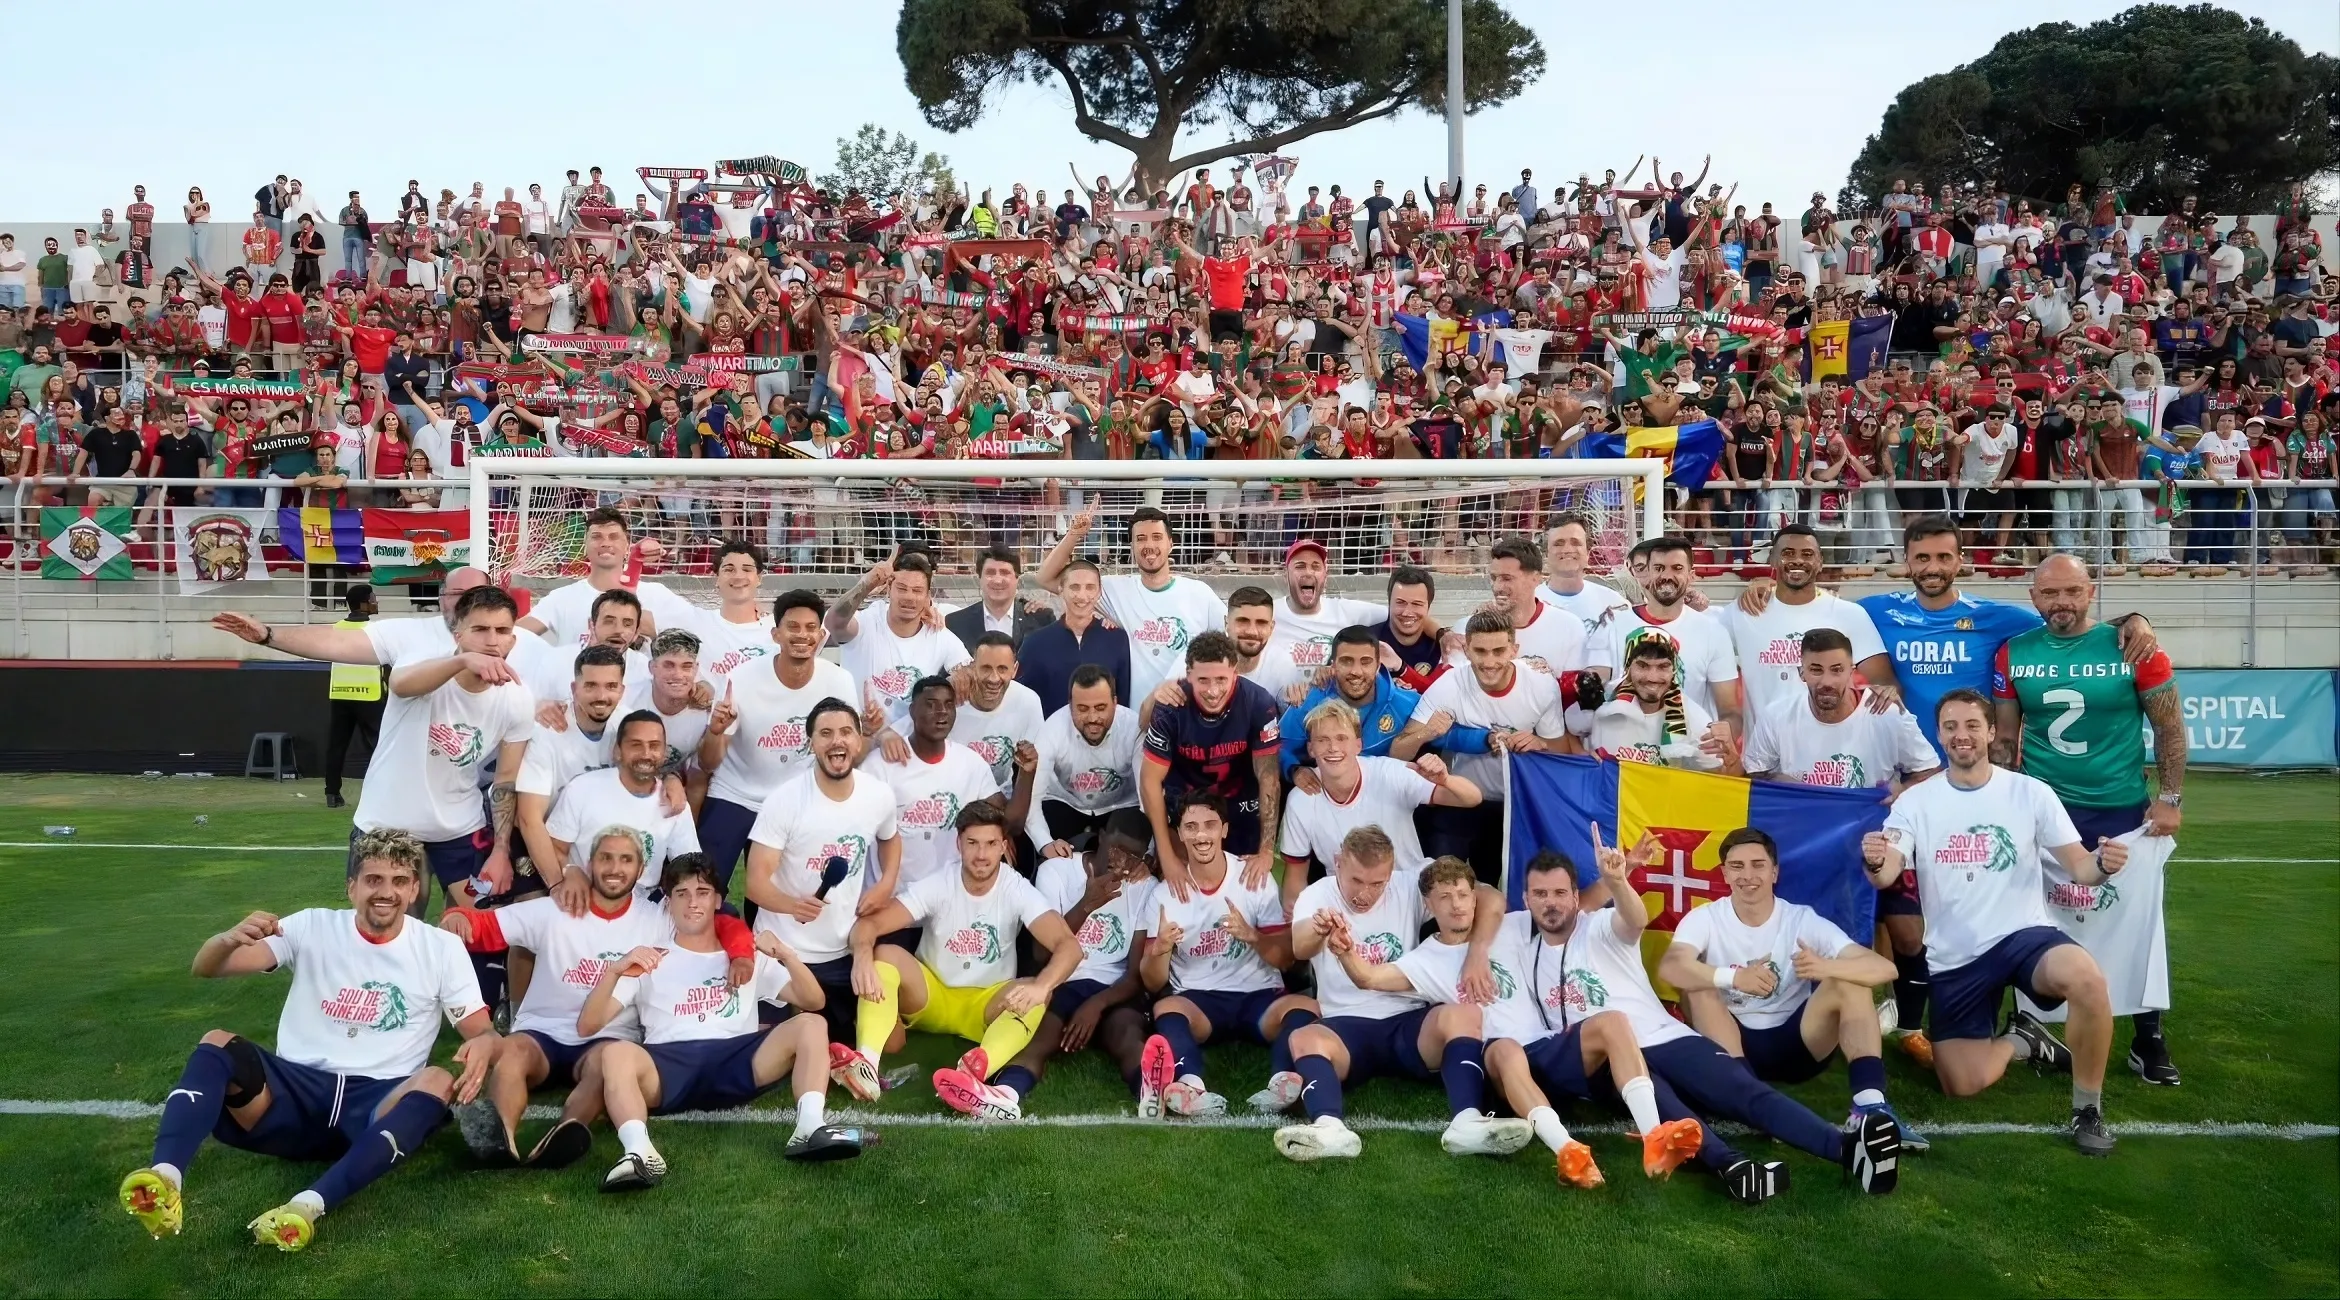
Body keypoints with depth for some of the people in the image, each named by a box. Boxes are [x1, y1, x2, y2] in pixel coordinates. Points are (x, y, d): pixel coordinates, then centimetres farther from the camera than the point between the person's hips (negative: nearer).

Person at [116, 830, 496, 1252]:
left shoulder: (442, 948, 4)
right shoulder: (314, 927, 5)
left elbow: (482, 1030, 2)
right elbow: (206, 968, -1)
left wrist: (483, 1044, -25)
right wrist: (230, 939, -27)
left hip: (378, 1106, -1)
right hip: (296, 1093, 2)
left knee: (438, 1082, -34)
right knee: (217, 1043, -23)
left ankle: (309, 1205, -50)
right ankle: (166, 1177, -45)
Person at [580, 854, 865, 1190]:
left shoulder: (748, 956, 25)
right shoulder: (648, 960, 21)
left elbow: (813, 1002, 17)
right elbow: (587, 1026, 10)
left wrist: (786, 955, -2)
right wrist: (614, 971, -9)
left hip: (737, 1064, 2)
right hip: (668, 1067, -1)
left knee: (810, 1024, -21)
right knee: (616, 1052, -33)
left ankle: (811, 1128, -40)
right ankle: (640, 1152, -53)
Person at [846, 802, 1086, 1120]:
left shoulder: (1018, 891, -15)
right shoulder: (937, 886, -13)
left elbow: (1069, 945, -28)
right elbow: (869, 923, -22)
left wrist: (1041, 986, -50)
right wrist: (863, 954, -46)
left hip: (985, 1005, 0)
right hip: (930, 996, 1)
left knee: (1037, 996, -32)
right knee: (884, 954, -27)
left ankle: (974, 1074, -59)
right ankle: (866, 1064, -46)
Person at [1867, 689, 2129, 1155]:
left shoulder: (2031, 792, -2)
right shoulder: (1915, 801, -2)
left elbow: (2077, 866, -3)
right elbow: (1887, 875, -15)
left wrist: (2101, 865, -28)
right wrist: (1875, 863, -40)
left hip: (2023, 934, -1)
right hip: (1953, 958, 1)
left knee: (2087, 979, -36)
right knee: (1963, 1085, -5)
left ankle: (2087, 1107, -12)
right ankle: (2019, 1041, 29)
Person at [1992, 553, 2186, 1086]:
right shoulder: (2014, 654, -2)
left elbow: (2170, 729, -1)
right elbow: (2004, 740, 5)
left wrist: (2169, 799, -6)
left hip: (2122, 810, -1)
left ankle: (2148, 1041, 20)